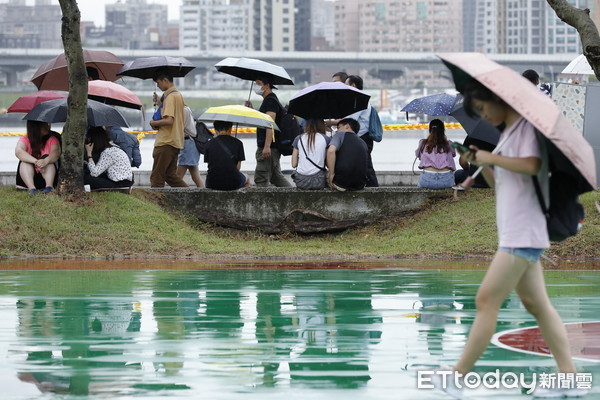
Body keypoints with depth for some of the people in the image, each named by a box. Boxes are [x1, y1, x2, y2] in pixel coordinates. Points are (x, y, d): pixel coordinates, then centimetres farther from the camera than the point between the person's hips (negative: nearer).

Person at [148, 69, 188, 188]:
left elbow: (169, 120, -24)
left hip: (166, 143, -10)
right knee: (171, 175, 14)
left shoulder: (170, 97, -14)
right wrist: (160, 103, 14)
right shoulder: (178, 95, 17)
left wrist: (154, 123, -8)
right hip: (177, 142, 10)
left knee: (156, 177, -6)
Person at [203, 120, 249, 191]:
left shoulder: (209, 143, 4)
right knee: (246, 178, 36)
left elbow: (208, 163, 8)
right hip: (233, 184, -1)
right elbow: (238, 166, 5)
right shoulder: (237, 143, 3)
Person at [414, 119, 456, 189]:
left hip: (427, 181, 1)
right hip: (446, 180, -1)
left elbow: (417, 154, 24)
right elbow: (454, 154, 25)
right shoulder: (448, 144, 7)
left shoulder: (423, 143, 7)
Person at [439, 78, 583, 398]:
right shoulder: (507, 133, 19)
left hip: (524, 233, -10)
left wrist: (491, 158, -16)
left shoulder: (527, 126, -9)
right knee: (537, 304, 9)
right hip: (516, 234, 10)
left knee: (486, 301, -10)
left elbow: (532, 165, -26)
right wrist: (481, 162, 5)